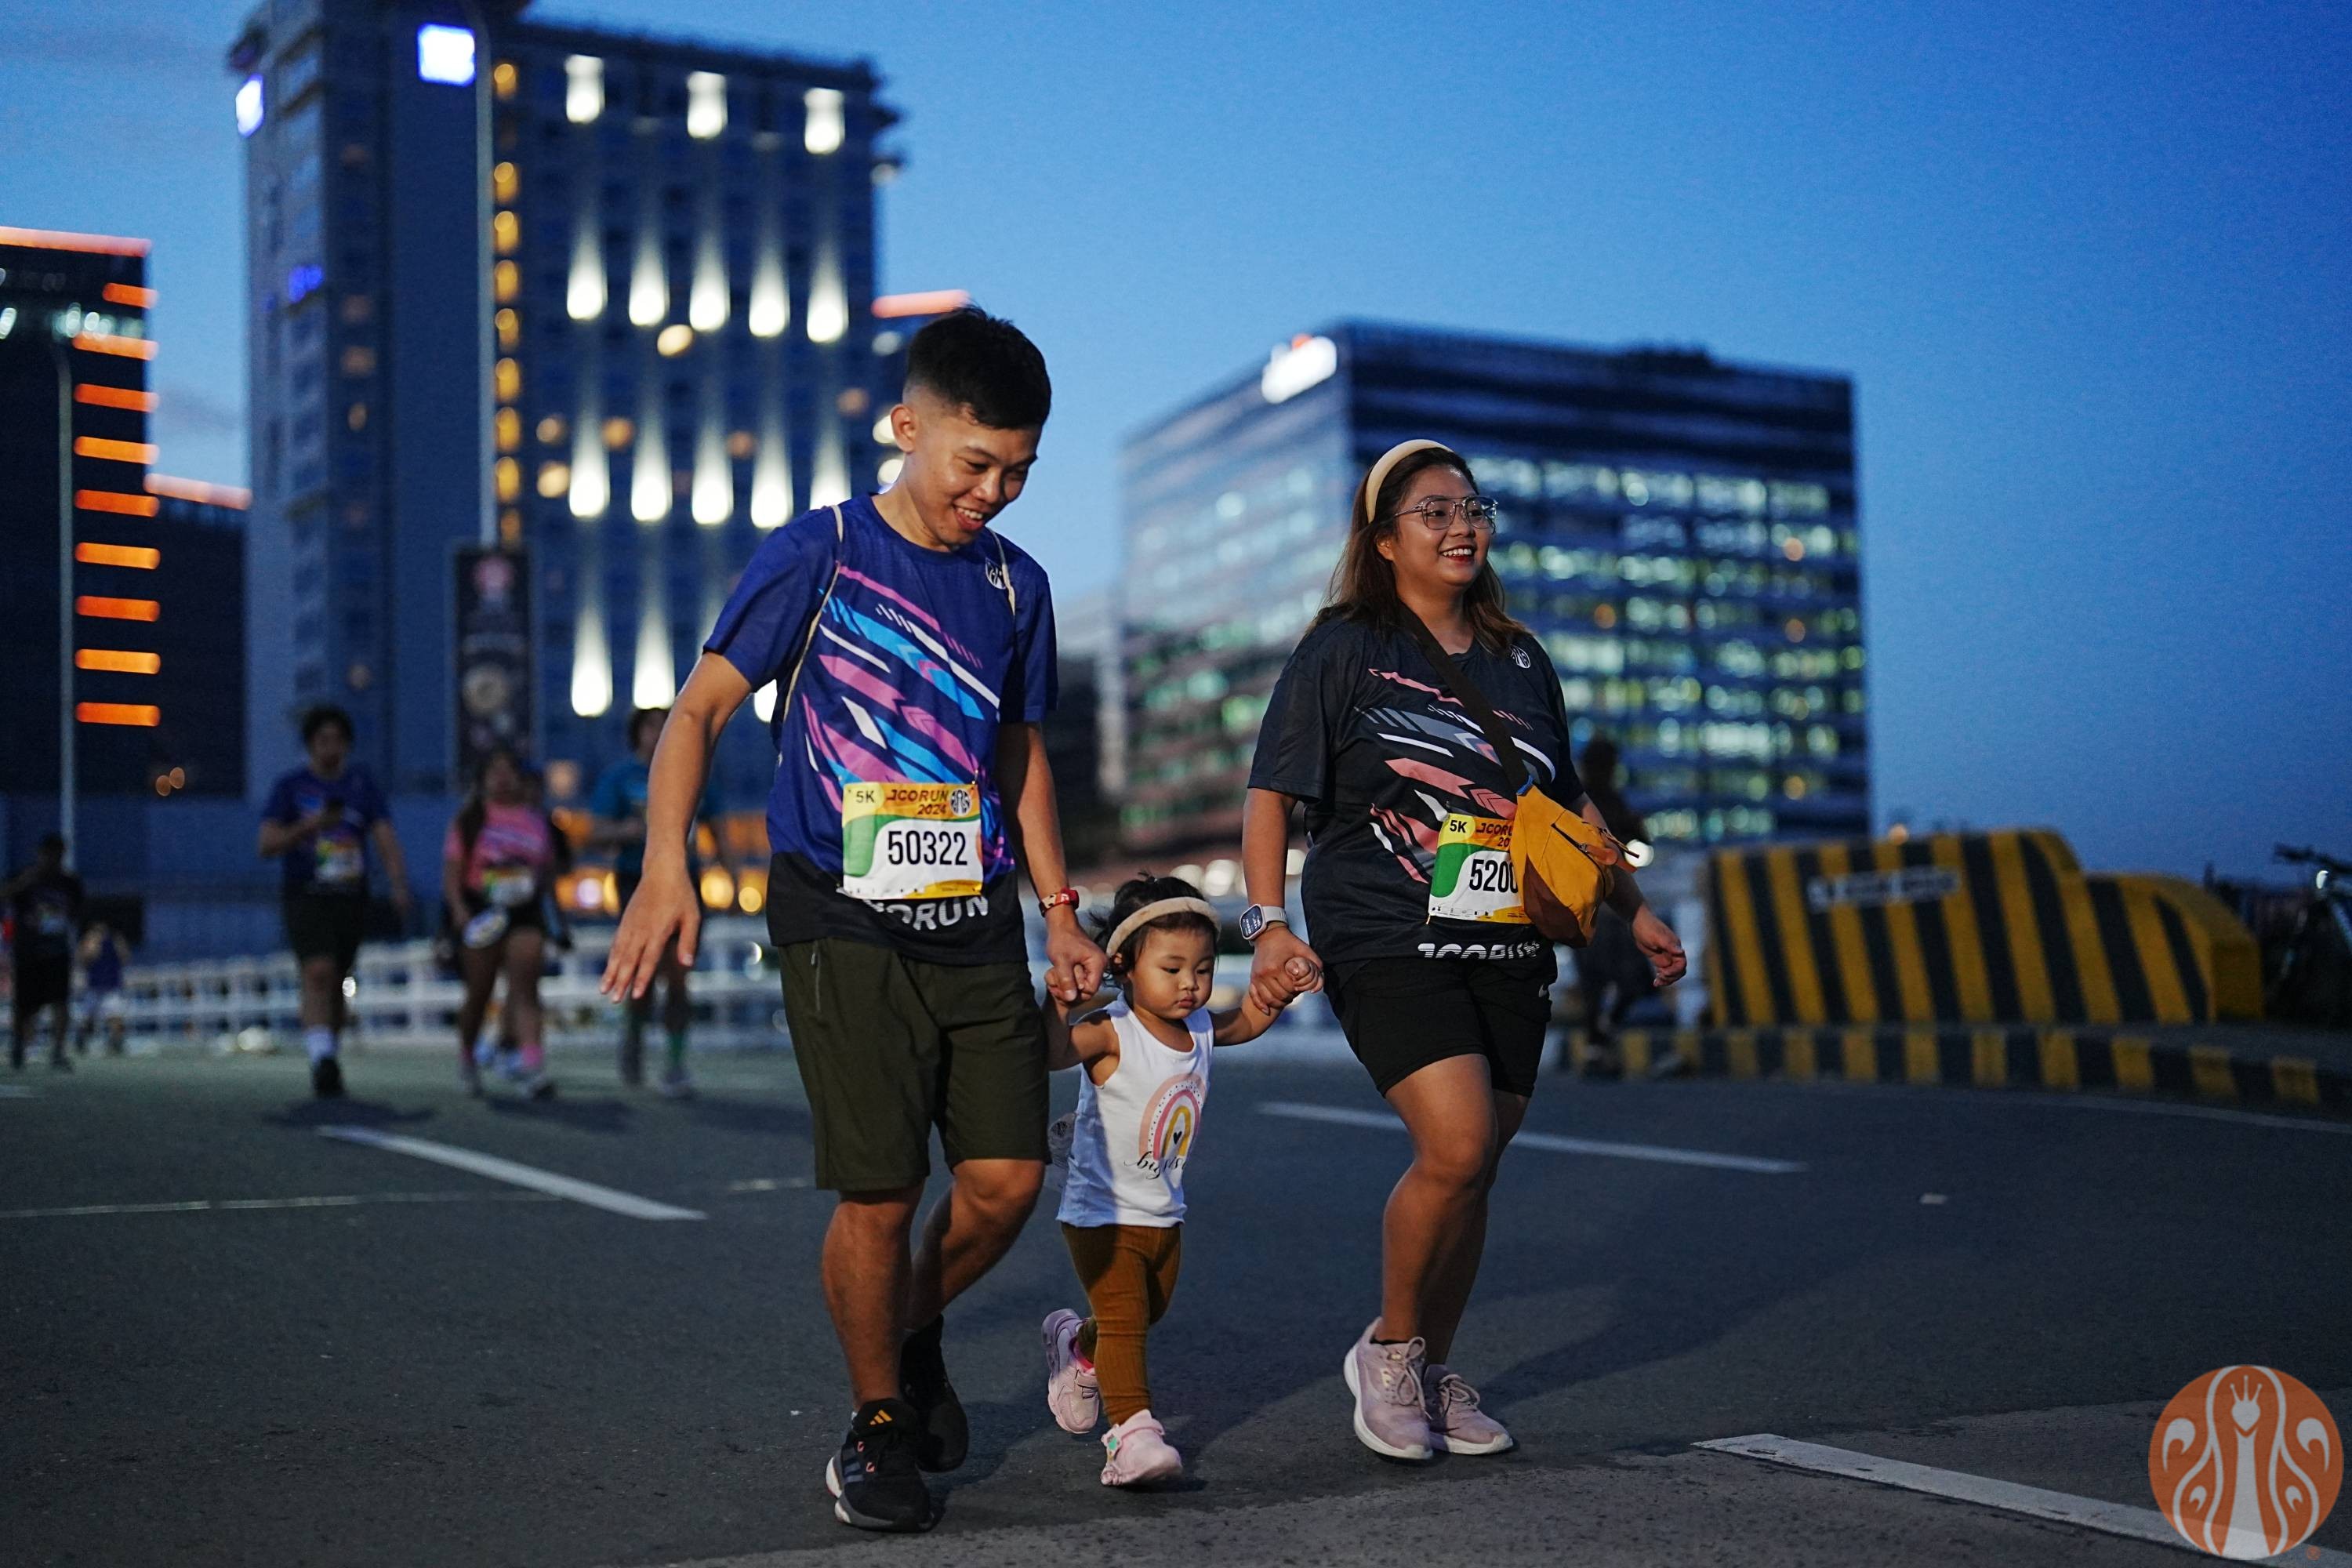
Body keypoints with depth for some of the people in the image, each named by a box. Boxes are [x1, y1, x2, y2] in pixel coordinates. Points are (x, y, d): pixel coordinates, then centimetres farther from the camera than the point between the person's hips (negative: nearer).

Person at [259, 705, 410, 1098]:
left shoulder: (362, 785, 8)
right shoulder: (290, 787, 2)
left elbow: (386, 839, -1)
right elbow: (267, 845, -5)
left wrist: (399, 885, -18)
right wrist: (309, 826, -22)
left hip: (352, 900, 3)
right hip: (306, 899, -3)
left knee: (336, 984, 10)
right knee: (318, 973, -22)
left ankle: (327, 1062, 24)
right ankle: (322, 1059, -32)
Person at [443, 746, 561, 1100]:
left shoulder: (537, 820, 10)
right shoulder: (471, 819, 2)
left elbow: (548, 867, 20)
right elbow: (452, 869, -4)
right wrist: (459, 908, -16)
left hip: (525, 912, 1)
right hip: (481, 913, -1)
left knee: (524, 987, -13)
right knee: (479, 992, 8)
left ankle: (531, 1063, -21)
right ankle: (467, 1054, 33)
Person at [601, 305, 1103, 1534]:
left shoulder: (1015, 585, 11)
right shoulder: (819, 552, -4)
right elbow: (700, 707, -6)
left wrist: (1059, 907, 17)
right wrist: (666, 869, -19)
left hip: (978, 926, 5)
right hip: (846, 926, -5)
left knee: (1007, 1176, -1)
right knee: (881, 1194, -6)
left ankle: (915, 1335, 29)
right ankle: (876, 1427, 17)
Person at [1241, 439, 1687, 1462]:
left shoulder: (1519, 660, 16)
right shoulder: (1343, 649, 0)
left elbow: (1568, 803, 26)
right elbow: (1270, 794, -4)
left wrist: (1634, 910, 23)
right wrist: (1269, 923, -16)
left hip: (1508, 954, 6)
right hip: (1387, 945, -5)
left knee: (1474, 1169, 7)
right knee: (1456, 1147, -19)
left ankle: (1434, 1372, 25)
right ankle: (1387, 1348, 4)